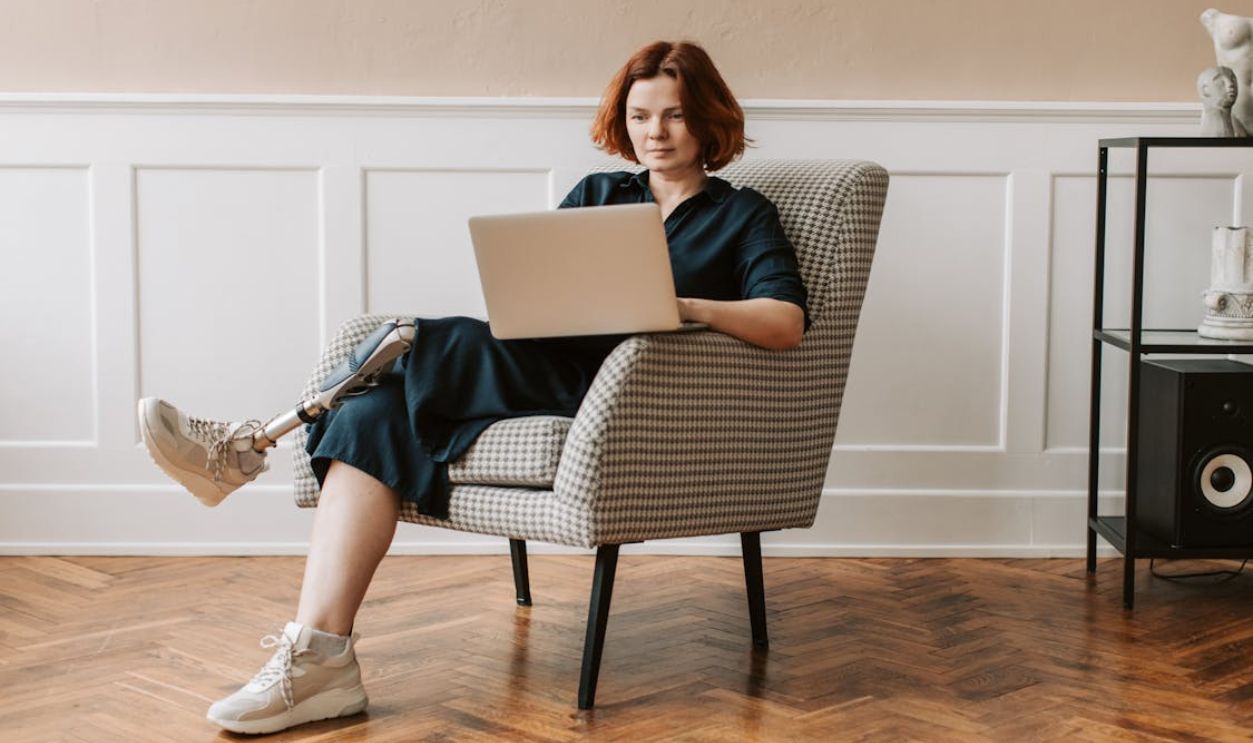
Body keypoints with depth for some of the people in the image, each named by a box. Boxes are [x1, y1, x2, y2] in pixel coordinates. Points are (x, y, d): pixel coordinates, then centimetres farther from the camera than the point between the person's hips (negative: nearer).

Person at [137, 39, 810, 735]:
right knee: (375, 412, -27)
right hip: (536, 372, 5)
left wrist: (683, 307, -20)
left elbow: (787, 324, -5)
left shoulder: (743, 216, 12)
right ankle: (316, 654, -35)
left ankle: (256, 442, -16)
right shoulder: (596, 194, 26)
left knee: (420, 346, -28)